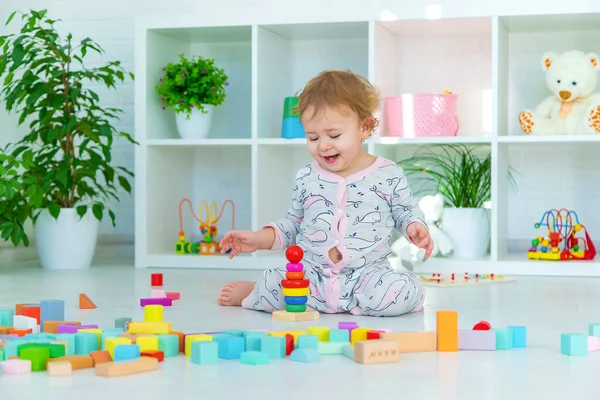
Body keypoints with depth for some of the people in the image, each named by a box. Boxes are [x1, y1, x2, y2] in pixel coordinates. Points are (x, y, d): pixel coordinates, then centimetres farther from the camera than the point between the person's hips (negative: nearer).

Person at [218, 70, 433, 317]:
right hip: (312, 272, 0)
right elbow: (292, 224, 19)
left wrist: (416, 228, -9)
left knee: (406, 292, -30)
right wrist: (259, 239, 5)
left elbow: (405, 213, 13)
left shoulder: (389, 175, 1)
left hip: (367, 272, 0)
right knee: (271, 284, -30)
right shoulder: (306, 178, 8)